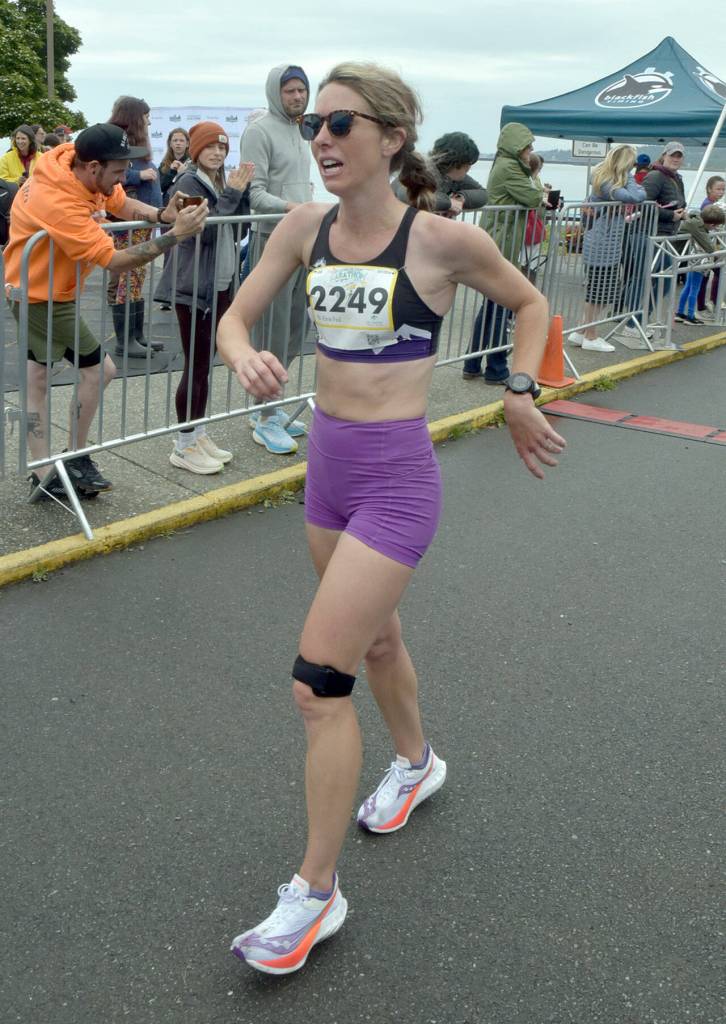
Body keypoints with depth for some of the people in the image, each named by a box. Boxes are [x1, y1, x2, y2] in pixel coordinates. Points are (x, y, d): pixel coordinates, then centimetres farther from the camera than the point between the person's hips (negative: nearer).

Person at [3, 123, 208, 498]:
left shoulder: (76, 161, -9)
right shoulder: (60, 204, -34)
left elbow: (122, 203, 4)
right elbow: (114, 261, -33)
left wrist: (162, 215, -15)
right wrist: (175, 234, -34)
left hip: (36, 288, 10)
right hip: (43, 296, -10)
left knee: (37, 376, 11)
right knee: (98, 369, -4)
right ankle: (76, 461, 10)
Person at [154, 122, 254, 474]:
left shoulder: (222, 182, 12)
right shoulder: (188, 183, -11)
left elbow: (238, 229, 8)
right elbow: (203, 230, -22)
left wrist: (242, 190, -2)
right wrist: (232, 194, -20)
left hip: (220, 285, 8)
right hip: (194, 287, -8)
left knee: (205, 365, 13)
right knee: (195, 366, -4)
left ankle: (199, 435, 23)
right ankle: (184, 446, 4)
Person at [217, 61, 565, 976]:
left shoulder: (443, 239, -12)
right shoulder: (307, 227, 1)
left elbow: (529, 302, 6)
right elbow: (235, 316, 5)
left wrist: (520, 396, -2)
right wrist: (247, 358, -17)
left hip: (396, 478, -6)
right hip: (326, 463, 6)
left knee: (319, 681, -8)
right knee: (374, 636, 25)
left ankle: (315, 894, 8)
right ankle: (415, 762, 53)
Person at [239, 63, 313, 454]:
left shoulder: (299, 131, 18)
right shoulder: (259, 131, -9)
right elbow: (253, 193, -17)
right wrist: (289, 207, -30)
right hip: (273, 240, -9)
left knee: (293, 330, 12)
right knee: (271, 333, -5)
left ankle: (269, 408, 24)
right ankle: (266, 420, 2)